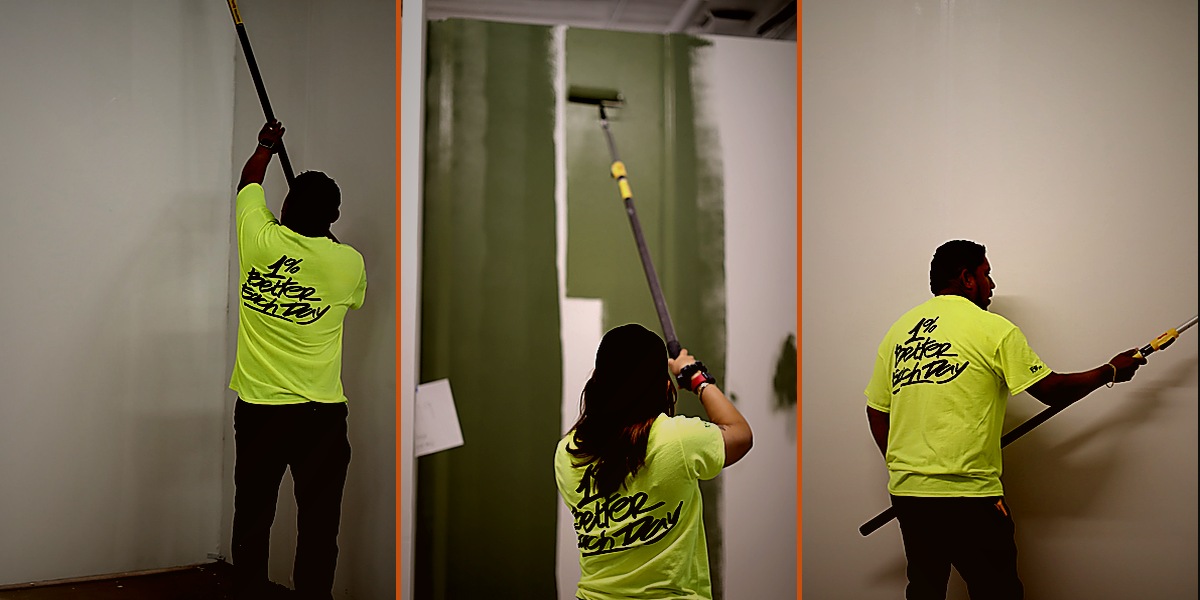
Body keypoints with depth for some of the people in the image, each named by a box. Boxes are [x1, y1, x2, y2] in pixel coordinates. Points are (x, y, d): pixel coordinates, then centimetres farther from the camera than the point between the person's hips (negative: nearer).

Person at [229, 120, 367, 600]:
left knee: (252, 516, 15)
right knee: (318, 523, 5)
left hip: (257, 409, 2)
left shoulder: (260, 240, -5)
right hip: (321, 415, -2)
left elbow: (250, 181, 16)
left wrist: (266, 145, 36)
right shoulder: (348, 264, -6)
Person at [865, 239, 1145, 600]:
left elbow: (877, 412, 12)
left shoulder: (898, 330, 10)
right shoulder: (993, 329, -4)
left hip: (905, 491, 6)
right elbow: (1053, 391, 1)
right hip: (967, 495, -6)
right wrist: (1111, 371, 18)